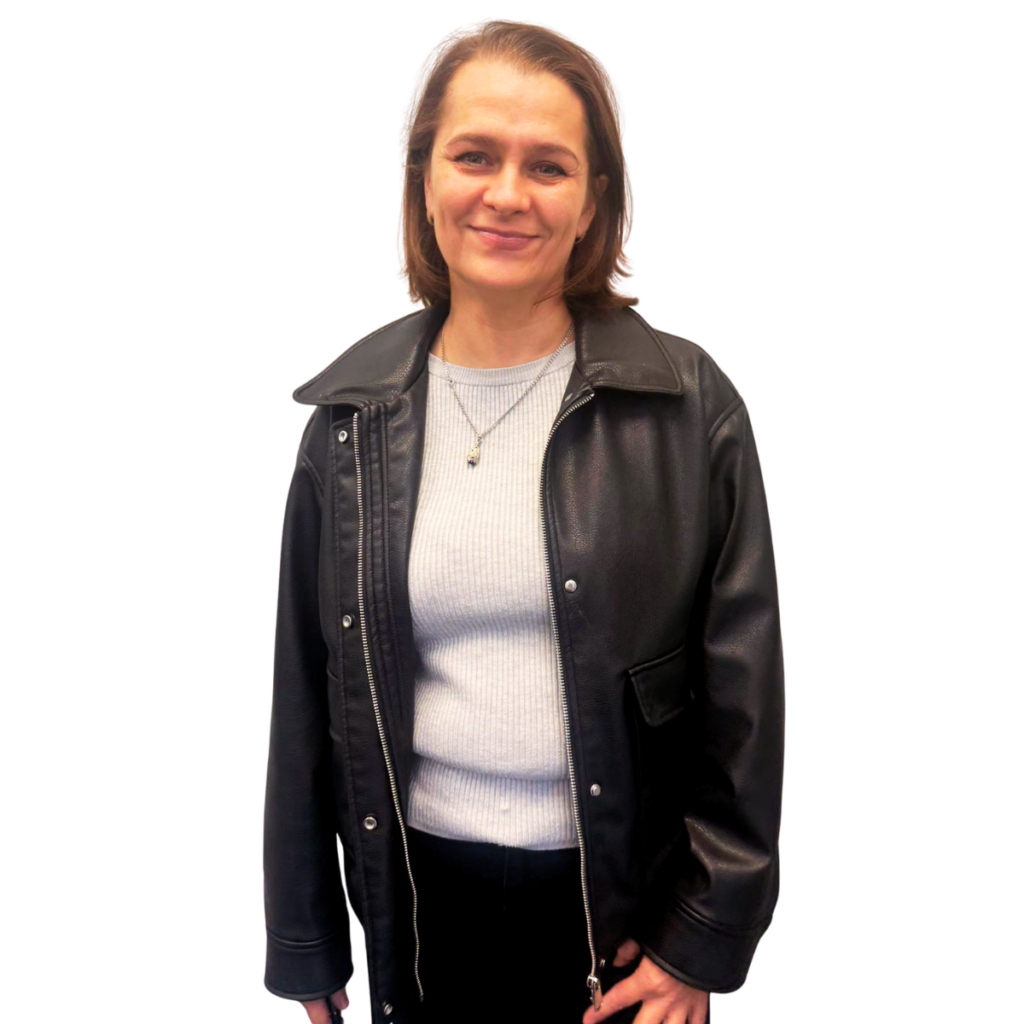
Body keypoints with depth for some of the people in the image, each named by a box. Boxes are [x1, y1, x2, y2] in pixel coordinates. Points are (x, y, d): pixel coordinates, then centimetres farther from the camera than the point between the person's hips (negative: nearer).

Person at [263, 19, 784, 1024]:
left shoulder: (688, 404, -10)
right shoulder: (350, 417, -3)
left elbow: (743, 691, -6)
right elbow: (306, 689, 3)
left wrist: (705, 938, -5)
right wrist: (304, 938, 8)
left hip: (623, 901, -1)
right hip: (420, 898, 2)